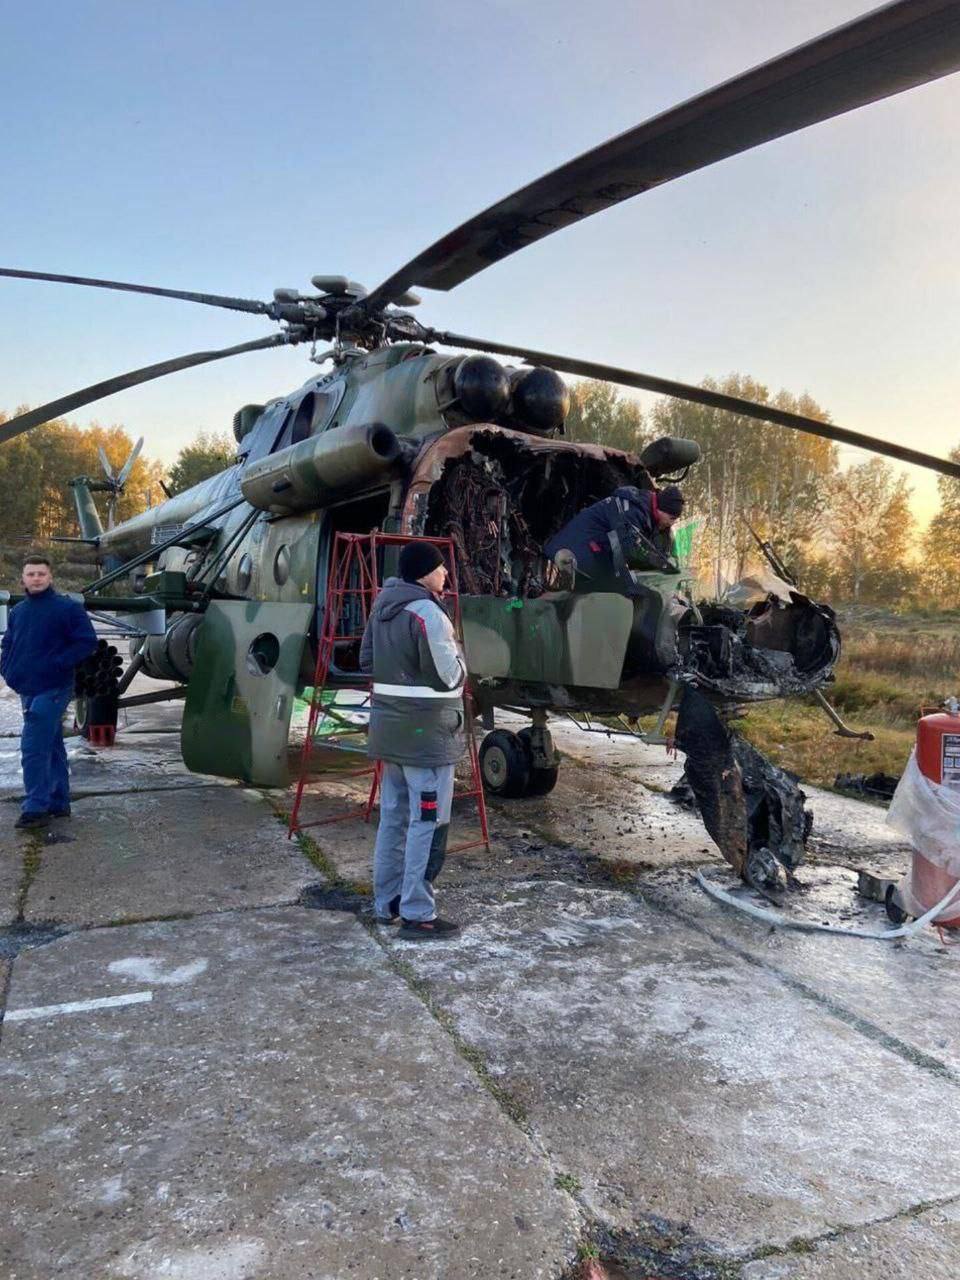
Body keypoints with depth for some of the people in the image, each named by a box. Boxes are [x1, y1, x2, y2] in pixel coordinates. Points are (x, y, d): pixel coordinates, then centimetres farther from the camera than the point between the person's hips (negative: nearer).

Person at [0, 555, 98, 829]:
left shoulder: (68, 608, -9)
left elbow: (87, 641, -13)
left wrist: (57, 664, -17)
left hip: (51, 690, -7)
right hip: (27, 690, 7)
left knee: (33, 749, -13)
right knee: (52, 747, 14)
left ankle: (35, 808, -7)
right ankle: (59, 802, 22)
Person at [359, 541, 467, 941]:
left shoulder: (382, 607, 10)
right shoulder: (428, 613, -17)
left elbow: (367, 661, 16)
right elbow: (448, 677, -16)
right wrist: (457, 653, 3)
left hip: (391, 726, 9)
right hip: (426, 731, -9)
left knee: (394, 817, 17)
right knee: (427, 823, -1)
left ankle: (387, 903, 27)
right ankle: (417, 915, 5)